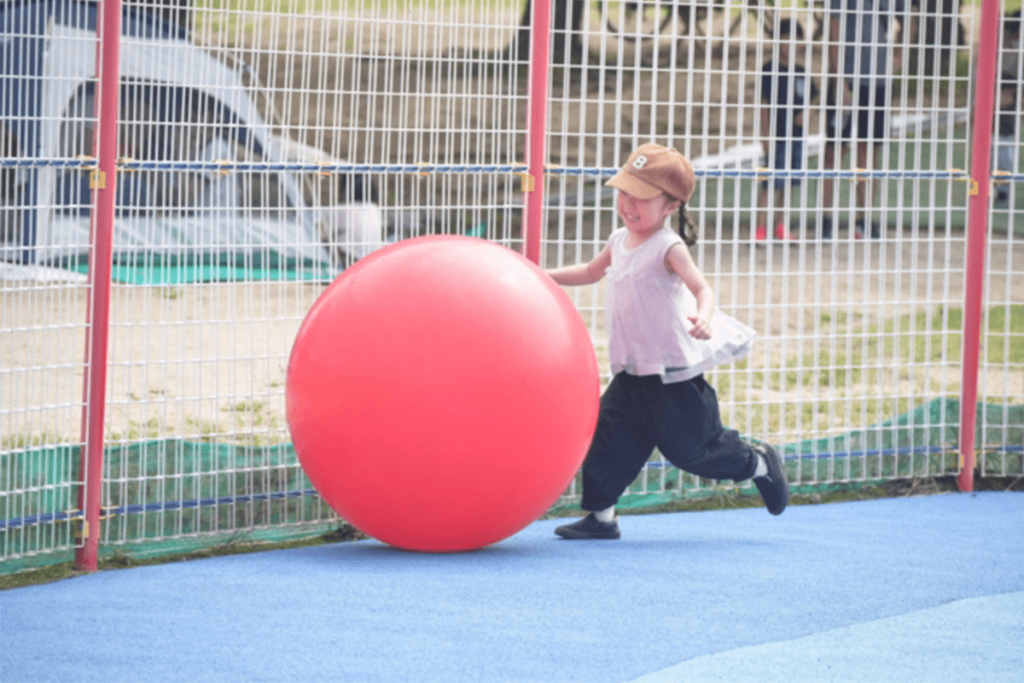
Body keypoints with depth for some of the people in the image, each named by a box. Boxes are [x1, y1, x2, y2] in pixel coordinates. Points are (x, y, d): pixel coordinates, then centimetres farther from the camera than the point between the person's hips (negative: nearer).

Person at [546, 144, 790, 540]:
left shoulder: (668, 248, -17)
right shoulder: (619, 242, 7)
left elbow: (701, 287, -27)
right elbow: (591, 273, 27)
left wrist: (703, 317, -48)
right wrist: (546, 277, 21)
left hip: (674, 373, -7)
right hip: (634, 372, 7)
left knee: (688, 448, 1)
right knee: (610, 436, -2)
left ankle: (760, 465, 23)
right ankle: (600, 515, 4)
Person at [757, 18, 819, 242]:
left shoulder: (800, 73, 11)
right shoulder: (770, 70, -6)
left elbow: (808, 98, 19)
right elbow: (764, 105, -7)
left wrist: (804, 114, -4)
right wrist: (766, 137, -12)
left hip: (796, 135, 6)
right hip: (777, 136, -6)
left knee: (787, 184, 11)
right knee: (770, 184, -8)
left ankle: (781, 227, 19)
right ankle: (760, 229, -5)